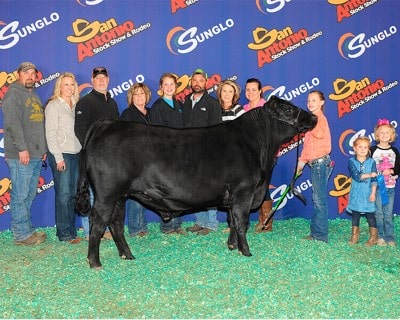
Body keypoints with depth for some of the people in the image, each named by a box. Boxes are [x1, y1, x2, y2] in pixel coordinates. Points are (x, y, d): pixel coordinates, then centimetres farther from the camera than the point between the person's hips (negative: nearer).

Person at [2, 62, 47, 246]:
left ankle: (27, 229, 21)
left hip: (36, 155, 9)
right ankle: (22, 234, 1)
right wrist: (22, 148, -20)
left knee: (30, 194, 13)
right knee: (20, 195, -4)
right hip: (21, 155, -9)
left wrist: (43, 148, 19)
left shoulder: (34, 96, 22)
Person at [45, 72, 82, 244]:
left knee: (74, 194, 7)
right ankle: (65, 233, 2)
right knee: (64, 194, -5)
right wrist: (58, 157, -13)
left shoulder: (74, 106, 15)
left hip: (76, 154, 6)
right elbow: (50, 134, -8)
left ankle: (72, 231, 14)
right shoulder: (53, 106, -3)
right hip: (61, 154, -6)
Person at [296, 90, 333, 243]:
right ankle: (315, 233, 20)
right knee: (317, 200, 13)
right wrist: (302, 160, 21)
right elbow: (307, 143, 24)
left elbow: (319, 133, -31)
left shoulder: (320, 118, -8)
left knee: (319, 200, -7)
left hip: (320, 162, -10)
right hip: (315, 163, 10)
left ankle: (320, 236, -2)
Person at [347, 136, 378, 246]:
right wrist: (370, 175, -10)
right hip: (356, 194, 1)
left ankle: (373, 237, 13)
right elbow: (356, 176, -14)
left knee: (370, 215, 3)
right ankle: (354, 236, 19)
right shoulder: (351, 161, -1)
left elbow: (374, 180, -3)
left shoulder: (371, 162, 0)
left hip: (368, 194, -1)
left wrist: (373, 193, -8)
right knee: (355, 215, 8)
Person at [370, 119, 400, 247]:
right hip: (376, 186, -2)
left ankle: (390, 238, 13)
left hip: (390, 187, 2)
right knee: (378, 213, 1)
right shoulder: (373, 150, -1)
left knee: (388, 214, 6)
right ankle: (379, 237, 11)